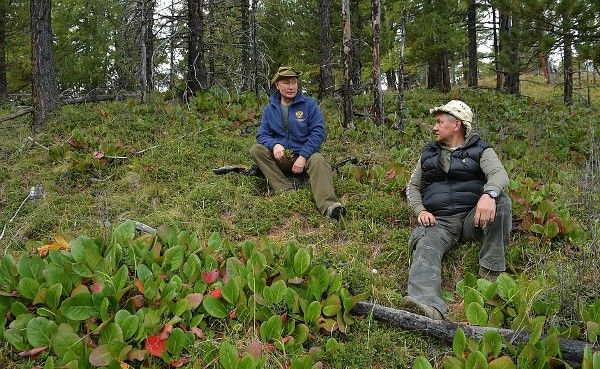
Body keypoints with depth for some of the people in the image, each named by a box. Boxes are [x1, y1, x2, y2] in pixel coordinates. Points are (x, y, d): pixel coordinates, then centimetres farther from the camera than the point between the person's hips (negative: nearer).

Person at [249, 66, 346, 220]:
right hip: (281, 159, 3)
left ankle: (328, 205, -58)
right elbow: (262, 134, 3)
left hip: (306, 155, -3)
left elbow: (318, 132, -8)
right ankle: (286, 190, -32)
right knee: (256, 150, -21)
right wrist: (274, 145, -22)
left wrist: (303, 157, -19)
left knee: (318, 160, -36)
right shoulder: (269, 109, 9)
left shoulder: (309, 104, 0)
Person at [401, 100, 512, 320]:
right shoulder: (428, 154, 23)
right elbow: (413, 186, 24)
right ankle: (427, 303, -61)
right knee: (425, 248, -32)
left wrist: (488, 194, -36)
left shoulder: (480, 150, 9)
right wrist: (420, 210, 1)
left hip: (473, 217, -1)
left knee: (500, 201, -30)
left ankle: (491, 271, -25)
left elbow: (500, 174, -10)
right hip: (438, 221, 1)